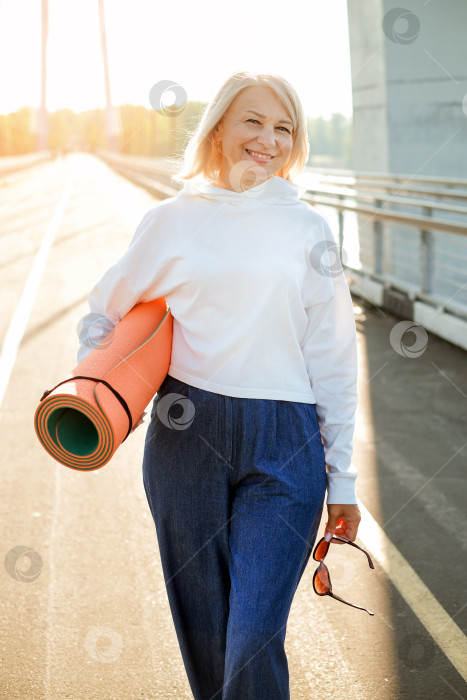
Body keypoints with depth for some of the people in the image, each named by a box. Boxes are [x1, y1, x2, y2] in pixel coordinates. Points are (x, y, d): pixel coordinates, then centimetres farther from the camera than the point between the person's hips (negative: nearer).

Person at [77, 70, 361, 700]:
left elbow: (332, 359, 6)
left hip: (284, 448, -1)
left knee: (255, 639, -9)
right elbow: (105, 311, 17)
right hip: (186, 437, 1)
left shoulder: (307, 229, 5)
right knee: (203, 630, 10)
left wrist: (342, 480, 5)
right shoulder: (174, 221, 5)